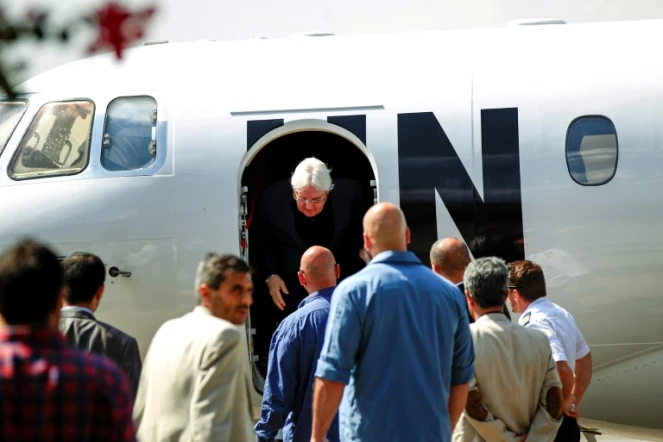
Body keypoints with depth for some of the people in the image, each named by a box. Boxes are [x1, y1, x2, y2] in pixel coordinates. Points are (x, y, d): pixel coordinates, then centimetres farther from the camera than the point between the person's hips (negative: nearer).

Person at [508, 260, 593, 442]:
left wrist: (565, 402, -15)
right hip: (566, 423, 9)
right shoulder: (562, 314, 9)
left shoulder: (535, 325, -20)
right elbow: (585, 357, 22)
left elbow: (562, 369, -33)